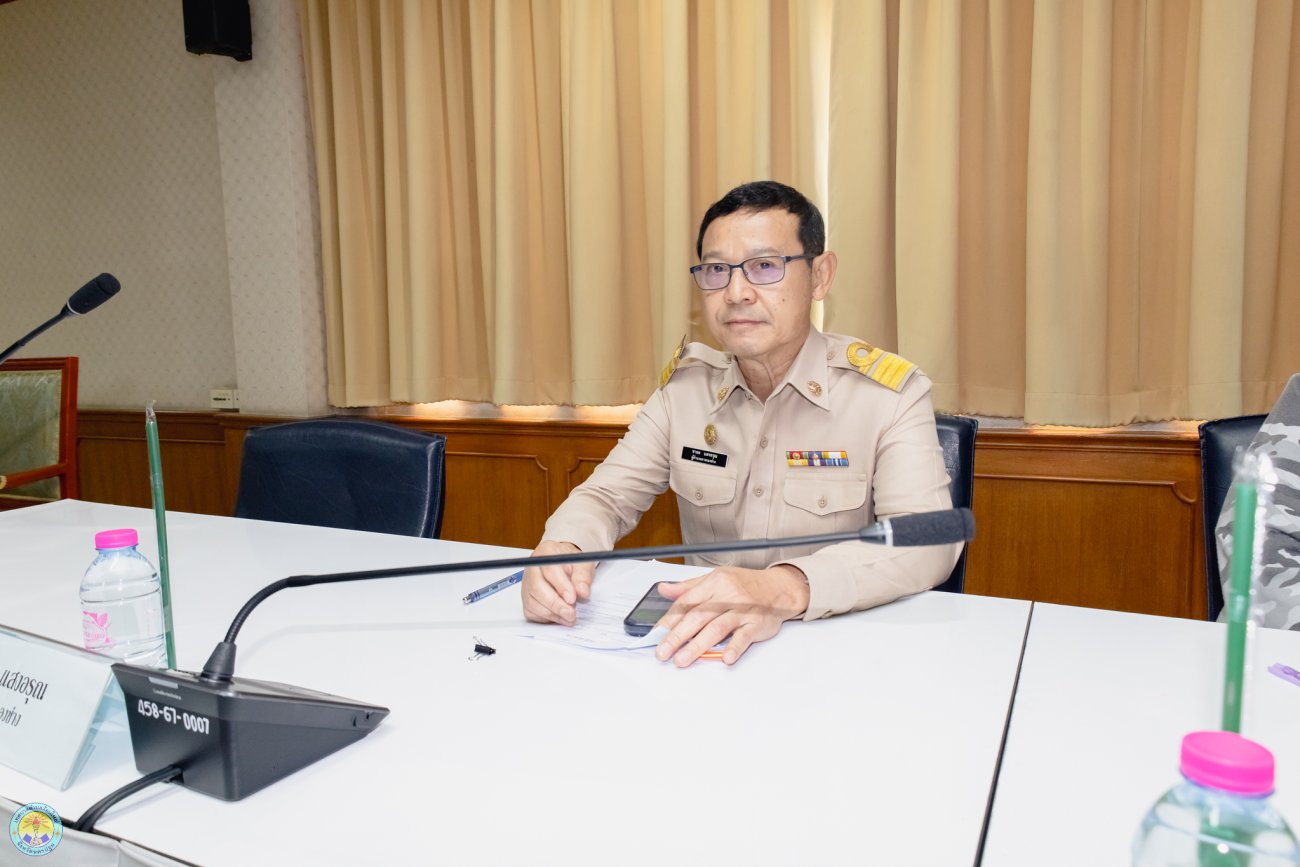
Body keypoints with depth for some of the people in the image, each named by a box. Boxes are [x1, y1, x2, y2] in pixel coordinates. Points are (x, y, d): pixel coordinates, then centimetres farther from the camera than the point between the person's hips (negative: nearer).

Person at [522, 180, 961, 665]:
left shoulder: (889, 393, -9)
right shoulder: (685, 383, 3)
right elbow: (610, 494, 5)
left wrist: (787, 588, -38)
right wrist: (562, 548, -19)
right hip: (703, 643, 2)